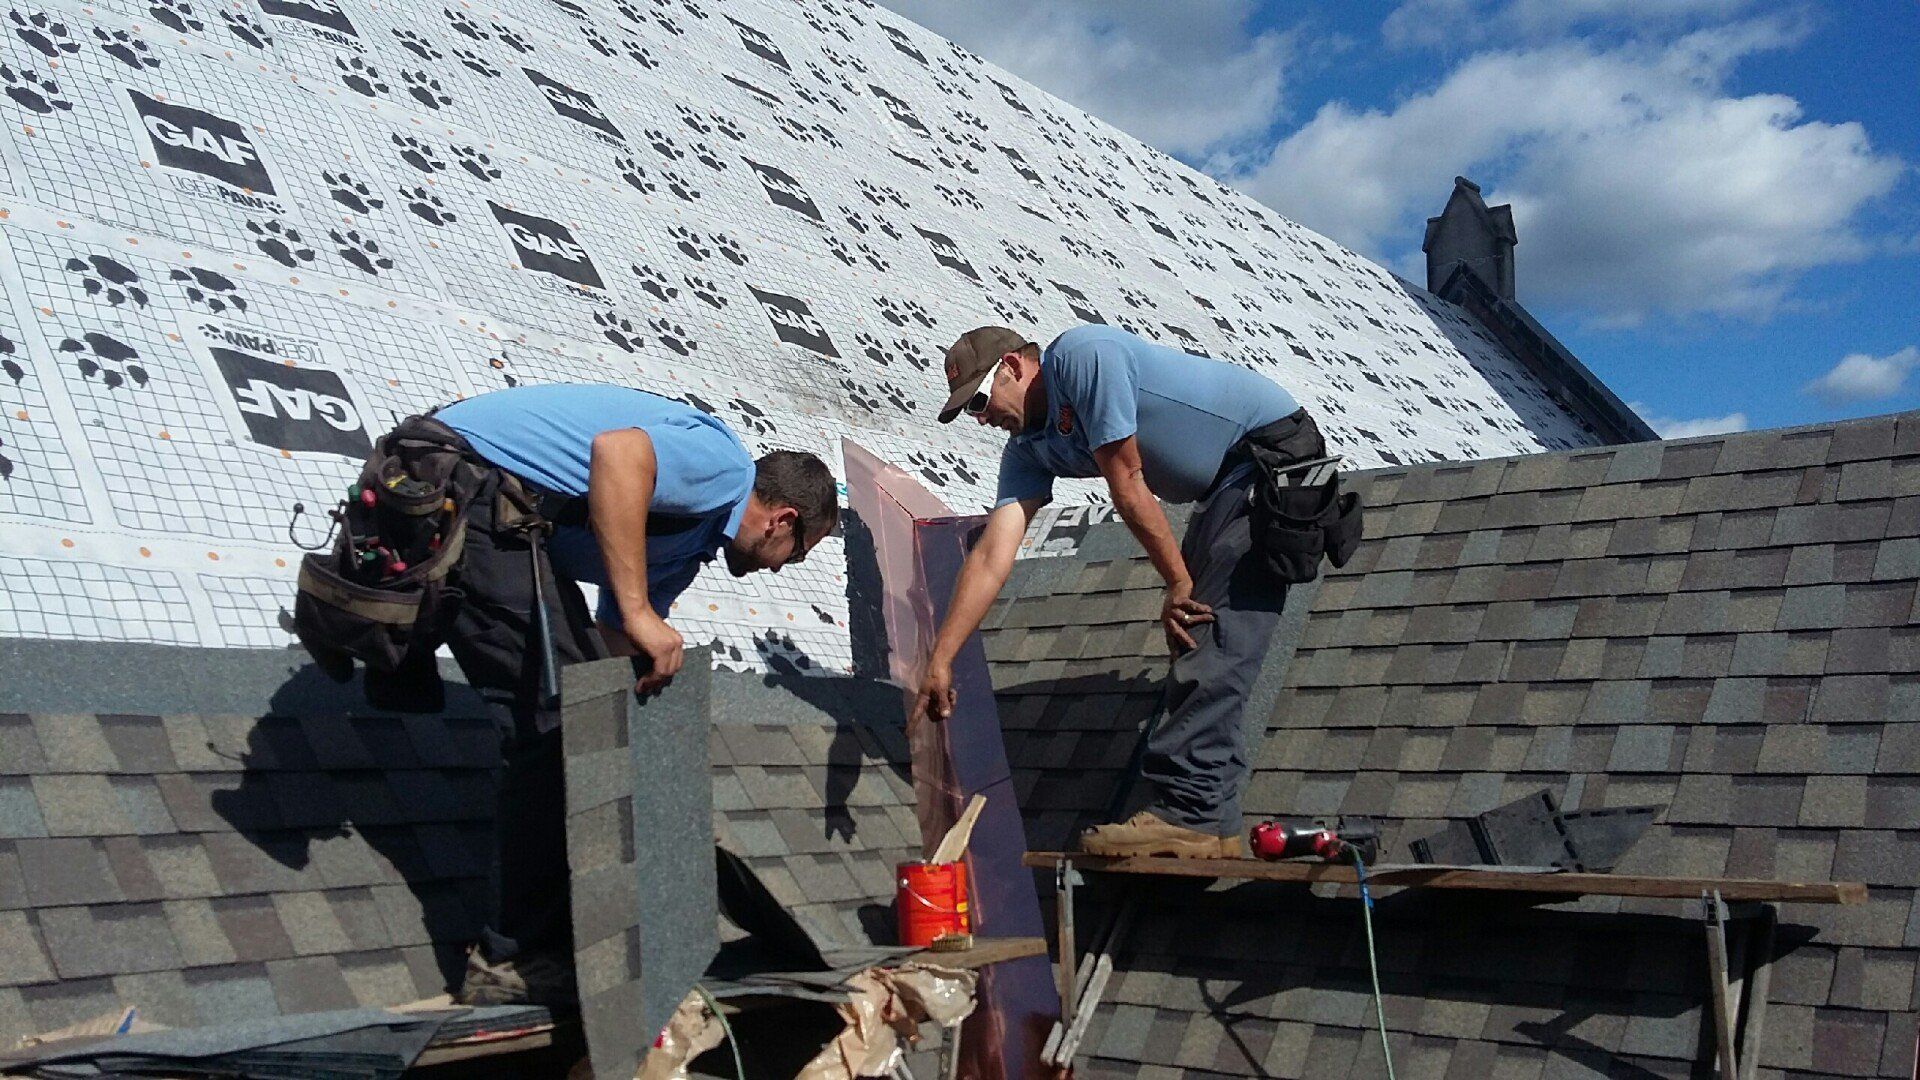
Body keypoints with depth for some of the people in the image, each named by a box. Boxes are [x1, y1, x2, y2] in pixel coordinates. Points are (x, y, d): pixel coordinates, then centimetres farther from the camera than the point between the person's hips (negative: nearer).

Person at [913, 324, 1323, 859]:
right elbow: (991, 557, 0)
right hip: (1226, 487, 10)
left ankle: (1190, 812, -22)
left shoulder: (1081, 355, -19)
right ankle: (1210, 813, 9)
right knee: (1191, 628, 6)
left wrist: (1178, 582, -13)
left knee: (1212, 634, -19)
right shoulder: (1029, 451, 6)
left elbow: (1127, 485, -18)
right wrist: (939, 659, -6)